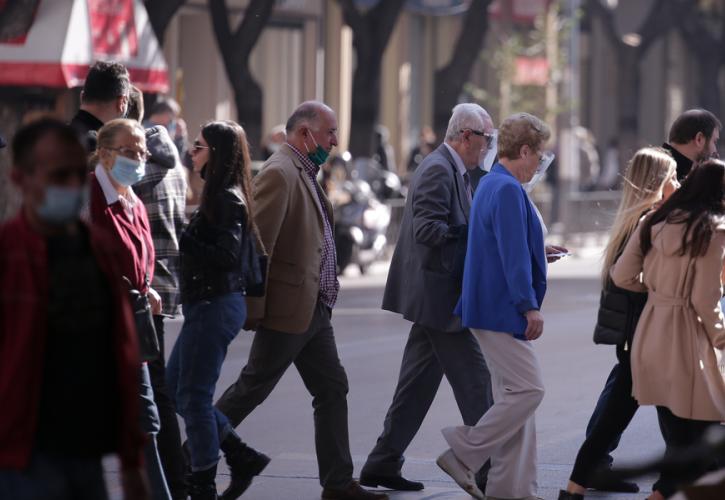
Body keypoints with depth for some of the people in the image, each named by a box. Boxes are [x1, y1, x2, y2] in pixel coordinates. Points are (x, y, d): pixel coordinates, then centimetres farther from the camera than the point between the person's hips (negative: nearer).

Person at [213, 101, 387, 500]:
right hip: (288, 309, -10)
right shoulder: (279, 174, -17)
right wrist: (253, 310, -20)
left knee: (332, 389, 9)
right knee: (252, 390, 1)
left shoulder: (305, 175, 14)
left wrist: (326, 296, 14)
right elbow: (254, 246, -21)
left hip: (314, 310, 10)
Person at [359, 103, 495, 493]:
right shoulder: (438, 170, -15)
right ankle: (488, 466, 0)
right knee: (473, 380, -5)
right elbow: (427, 230, -23)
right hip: (438, 296, -10)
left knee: (418, 384, 11)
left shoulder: (453, 172, 17)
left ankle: (383, 464, 15)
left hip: (434, 298, 10)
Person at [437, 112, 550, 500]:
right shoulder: (507, 189, -17)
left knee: (513, 393, 10)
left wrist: (537, 252, 33)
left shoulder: (492, 185, 15)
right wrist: (529, 306, -19)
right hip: (501, 308, -11)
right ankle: (463, 455, -5)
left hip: (493, 307, 11)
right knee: (527, 389, -10)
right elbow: (514, 255, -21)